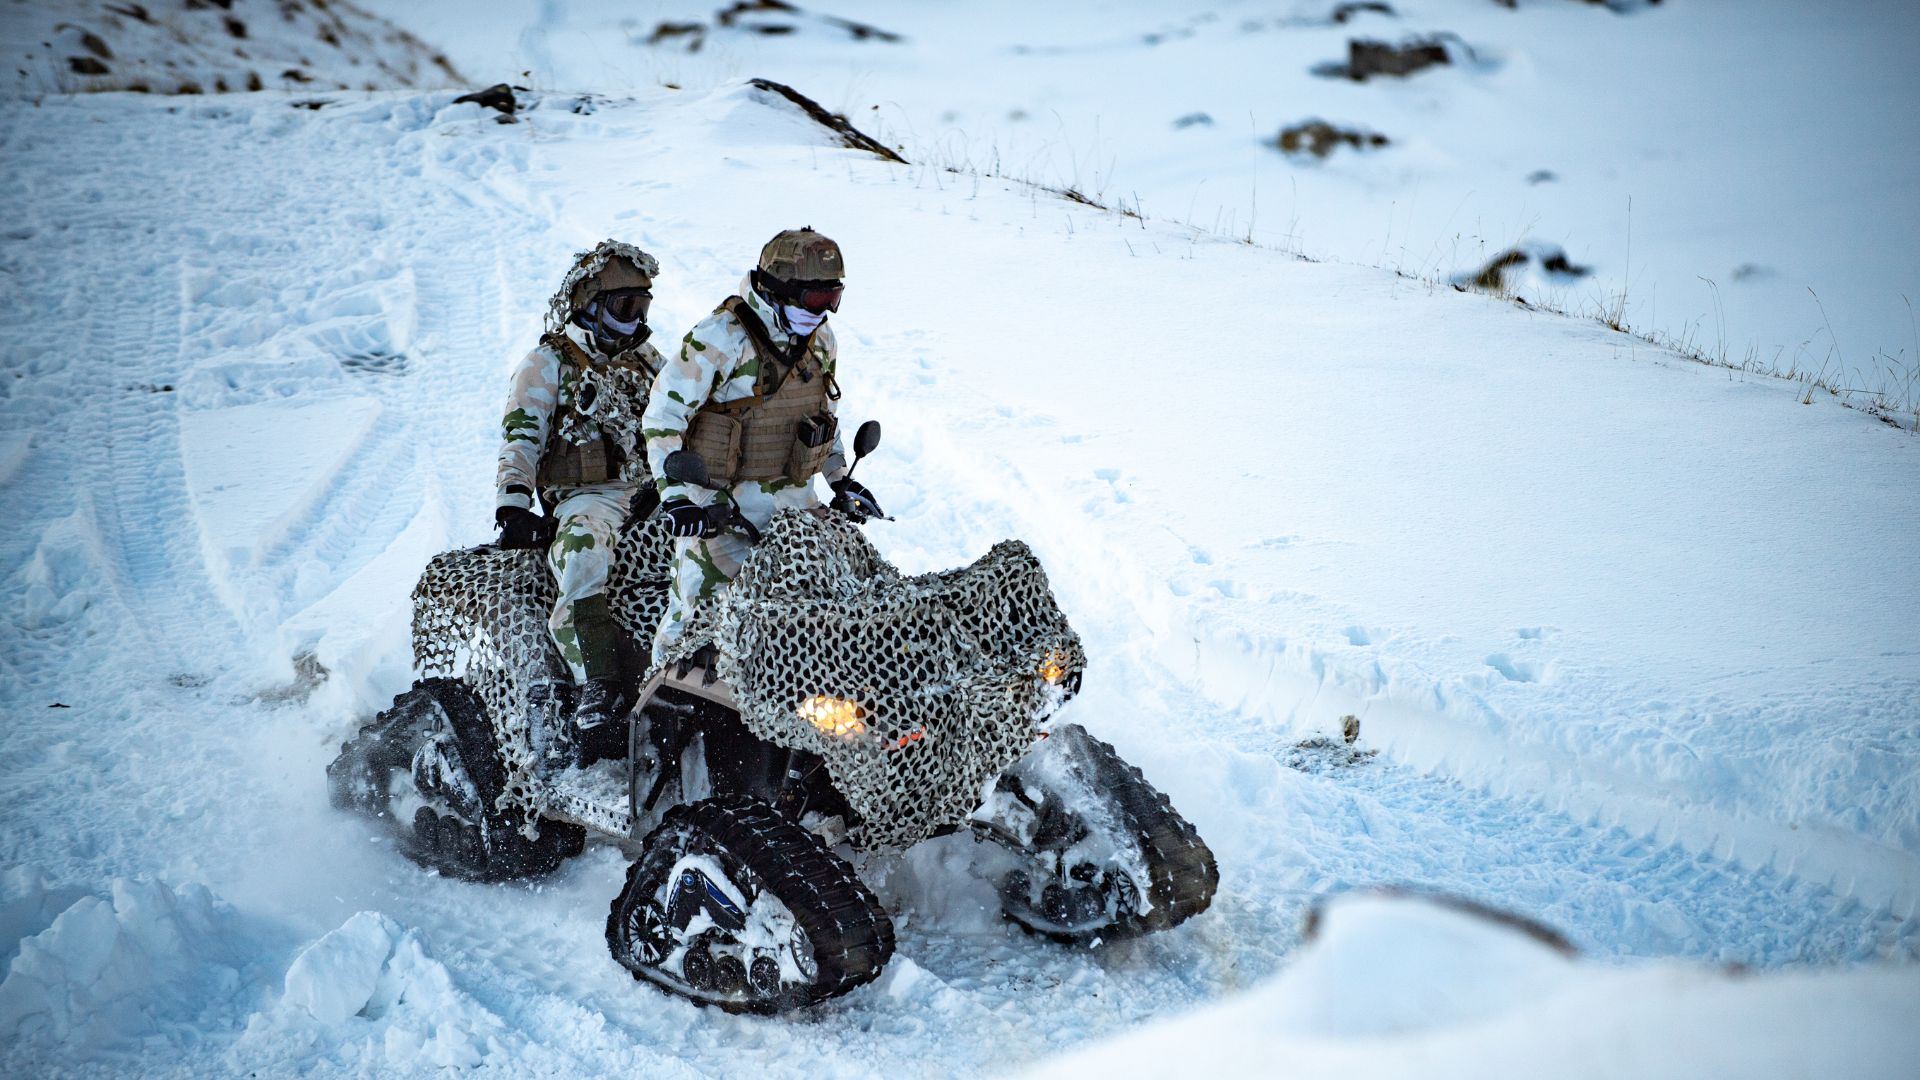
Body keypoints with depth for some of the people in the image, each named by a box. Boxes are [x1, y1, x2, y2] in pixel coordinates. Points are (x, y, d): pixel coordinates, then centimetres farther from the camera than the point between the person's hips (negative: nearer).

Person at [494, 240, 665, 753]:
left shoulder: (647, 362, 24)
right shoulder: (548, 364, 8)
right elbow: (520, 437, -1)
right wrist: (512, 504, -15)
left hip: (654, 493, 5)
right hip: (589, 497, -5)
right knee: (583, 552, -37)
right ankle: (597, 685, -41)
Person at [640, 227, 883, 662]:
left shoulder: (820, 340, 7)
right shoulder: (721, 338, -16)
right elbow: (662, 417, -15)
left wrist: (841, 479, 22)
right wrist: (676, 493, -22)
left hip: (794, 502, 6)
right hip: (722, 503, -6)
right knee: (699, 609, -3)